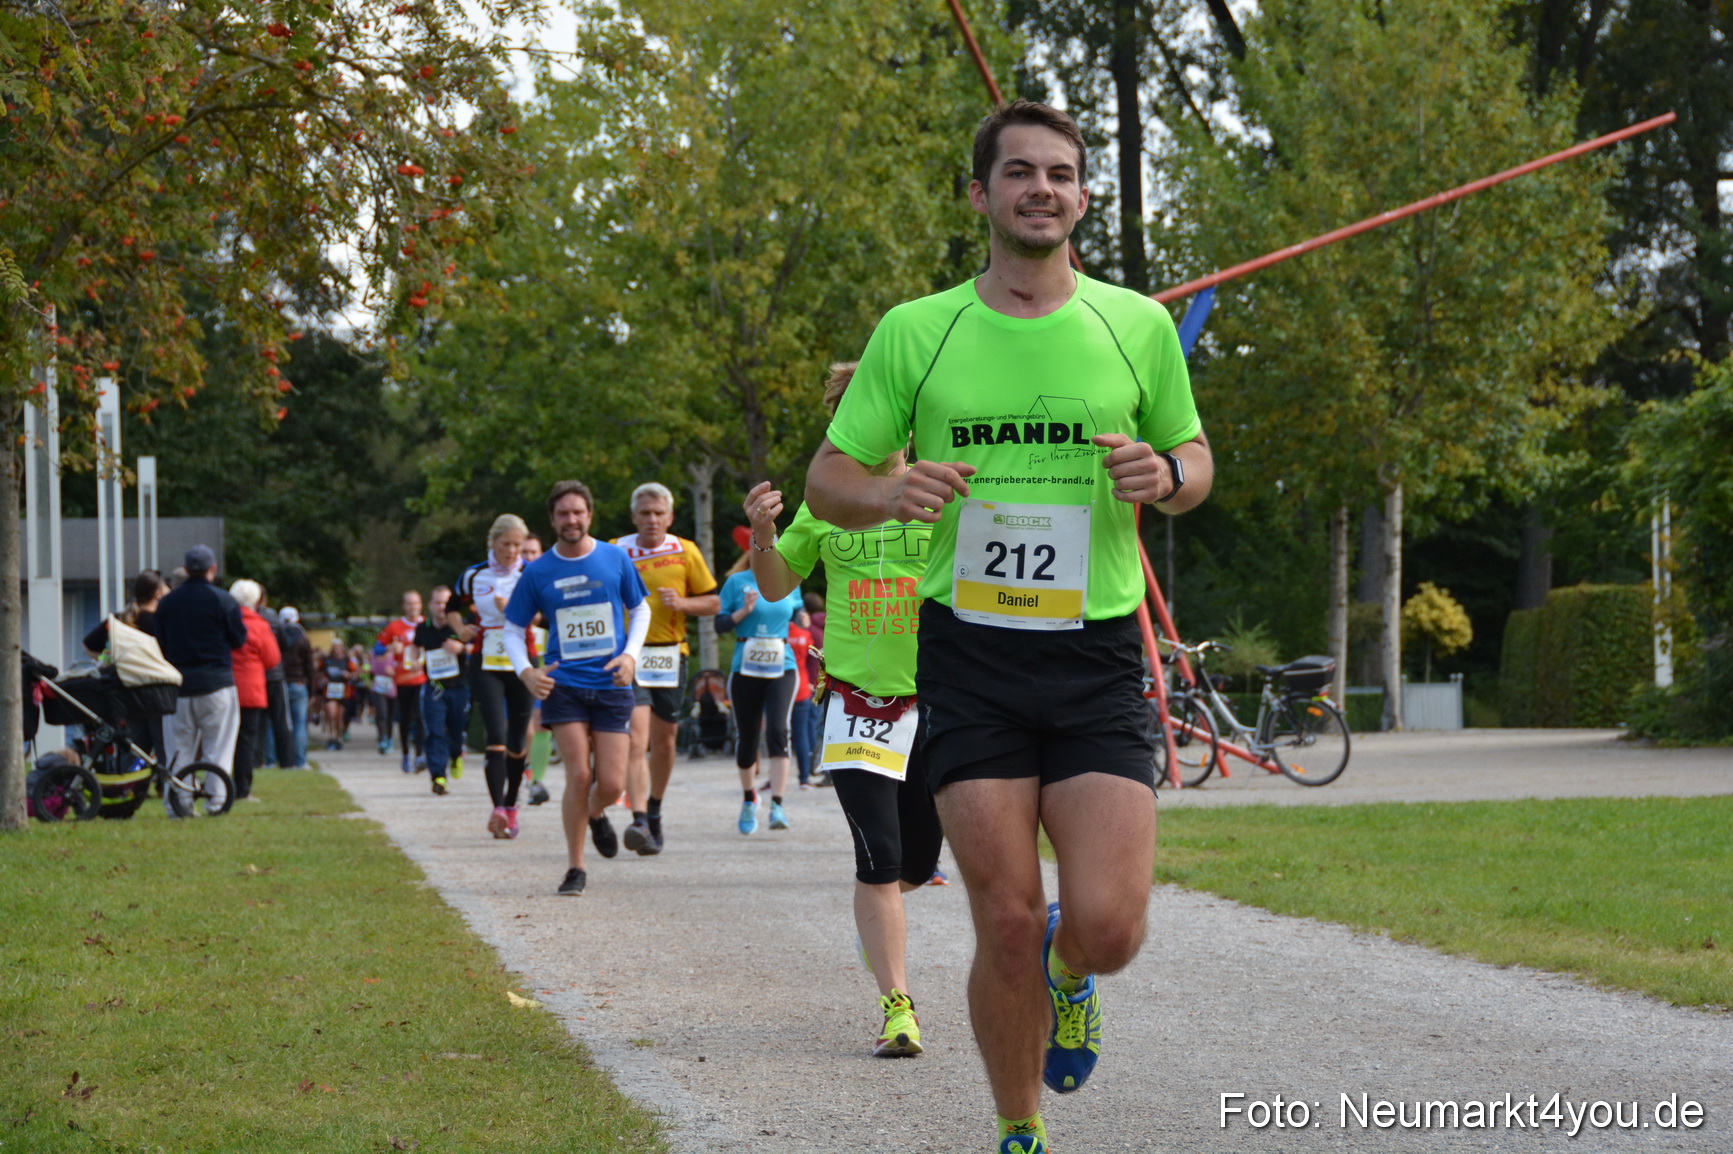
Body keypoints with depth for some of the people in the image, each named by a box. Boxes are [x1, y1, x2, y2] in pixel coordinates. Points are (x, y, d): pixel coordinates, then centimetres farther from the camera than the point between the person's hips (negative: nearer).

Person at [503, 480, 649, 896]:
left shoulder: (616, 559, 2)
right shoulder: (538, 573, 0)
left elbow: (640, 609, 15)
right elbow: (513, 628, 10)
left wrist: (630, 654, -1)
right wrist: (525, 671, -7)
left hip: (611, 684, 1)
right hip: (563, 686, -1)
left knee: (611, 784, -3)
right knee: (579, 775, -12)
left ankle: (596, 814, 35)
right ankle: (575, 868, 2)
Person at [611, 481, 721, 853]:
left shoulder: (685, 552, 4)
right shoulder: (615, 551, 1)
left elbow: (713, 602, 9)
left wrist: (682, 603, -11)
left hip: (670, 656, 3)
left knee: (664, 740, 12)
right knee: (636, 739, -17)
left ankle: (655, 812, 33)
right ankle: (639, 821, -26)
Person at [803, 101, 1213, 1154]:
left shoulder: (1139, 327, 5)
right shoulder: (915, 332, 2)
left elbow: (1195, 457, 17)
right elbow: (827, 478, 8)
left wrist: (1166, 476, -8)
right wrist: (892, 494, -16)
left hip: (1097, 658, 1)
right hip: (970, 652, 0)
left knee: (1109, 929, -12)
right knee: (1007, 924, -5)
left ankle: (1067, 973, 26)